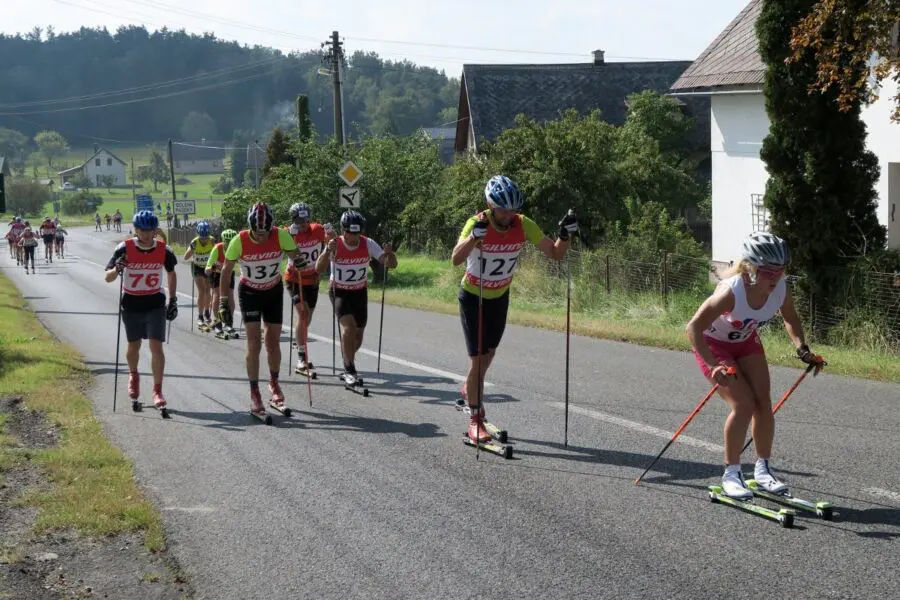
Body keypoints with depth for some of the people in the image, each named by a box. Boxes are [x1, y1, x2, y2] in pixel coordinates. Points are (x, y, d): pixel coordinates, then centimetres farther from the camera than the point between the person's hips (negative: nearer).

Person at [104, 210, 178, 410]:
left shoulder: (164, 250, -9)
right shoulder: (125, 249, -15)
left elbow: (171, 274, 10)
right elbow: (108, 278, -12)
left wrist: (173, 300, 8)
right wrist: (117, 269, -34)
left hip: (155, 304, 0)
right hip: (131, 304, 0)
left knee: (156, 346, -10)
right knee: (133, 345, 15)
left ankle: (157, 390, -2)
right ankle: (133, 376, 45)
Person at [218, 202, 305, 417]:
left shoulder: (281, 236, -23)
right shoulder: (239, 241, -24)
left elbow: (297, 258, -10)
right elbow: (226, 271, -12)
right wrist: (223, 302, -14)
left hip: (274, 292, 2)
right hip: (249, 293, -2)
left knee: (273, 343, 8)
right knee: (254, 344, -10)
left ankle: (274, 383, 33)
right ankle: (254, 394, -2)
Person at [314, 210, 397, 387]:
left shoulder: (368, 244, -16)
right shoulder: (335, 245, -22)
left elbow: (391, 265, -20)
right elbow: (319, 269, -35)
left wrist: (389, 254, -43)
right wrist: (328, 251, -53)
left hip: (360, 292, 3)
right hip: (339, 292, -3)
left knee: (358, 335, 8)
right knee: (348, 327, -24)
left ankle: (348, 366, 35)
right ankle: (350, 371, -15)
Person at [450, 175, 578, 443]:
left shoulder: (523, 225, -19)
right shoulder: (477, 223, -29)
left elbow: (555, 253, -14)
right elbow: (456, 259, -45)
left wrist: (565, 235, -34)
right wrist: (474, 237, -63)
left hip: (500, 296, 5)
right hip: (473, 297, -4)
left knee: (489, 352, 22)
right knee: (478, 358, -10)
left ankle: (470, 389, 50)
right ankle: (475, 420, 2)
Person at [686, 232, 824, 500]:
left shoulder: (781, 289, -22)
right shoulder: (732, 291, -40)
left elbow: (790, 318, 2)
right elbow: (694, 327, -38)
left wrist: (801, 347, -12)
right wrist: (714, 365, -41)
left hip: (746, 340, 6)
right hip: (713, 344, -5)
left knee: (763, 402, -2)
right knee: (743, 405, -16)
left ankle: (763, 469, 13)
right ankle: (731, 473, -2)